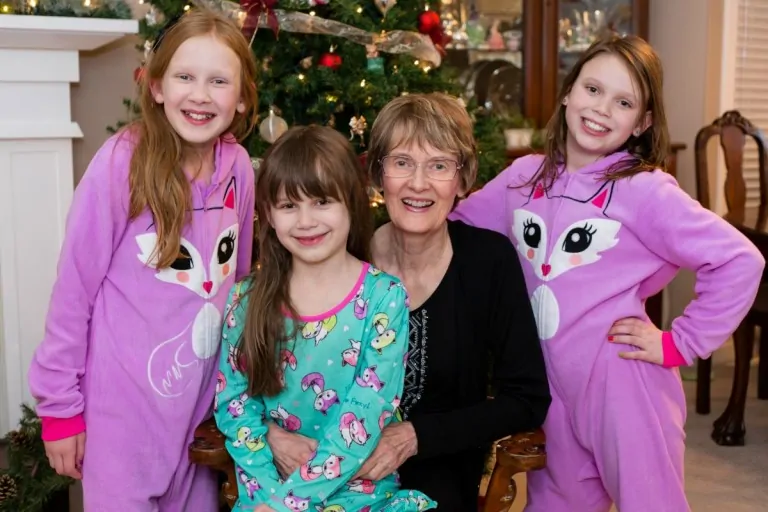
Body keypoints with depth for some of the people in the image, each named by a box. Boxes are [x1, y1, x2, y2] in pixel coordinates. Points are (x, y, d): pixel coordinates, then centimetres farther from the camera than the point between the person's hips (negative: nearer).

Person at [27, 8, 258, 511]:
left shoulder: (238, 167, -4)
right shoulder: (122, 163, -17)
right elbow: (74, 287, -11)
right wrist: (60, 403, -8)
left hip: (202, 405, 5)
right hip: (120, 407, -4)